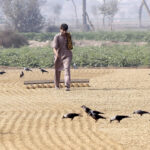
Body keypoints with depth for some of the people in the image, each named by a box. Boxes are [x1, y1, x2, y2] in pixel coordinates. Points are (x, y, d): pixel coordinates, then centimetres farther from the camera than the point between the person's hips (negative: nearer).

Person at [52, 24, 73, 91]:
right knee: (57, 70, 10)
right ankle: (57, 85, 30)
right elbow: (54, 47, -19)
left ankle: (67, 86, -27)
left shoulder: (68, 36, 4)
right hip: (58, 56, -1)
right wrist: (56, 54, -35)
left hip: (67, 55, 1)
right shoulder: (57, 37, -8)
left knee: (67, 68, -18)